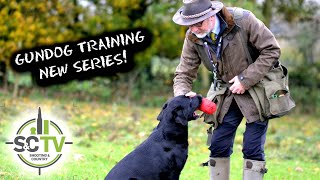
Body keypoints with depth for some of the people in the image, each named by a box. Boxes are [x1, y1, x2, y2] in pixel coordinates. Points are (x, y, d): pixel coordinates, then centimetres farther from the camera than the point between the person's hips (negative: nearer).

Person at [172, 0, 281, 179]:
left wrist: (246, 79, -21)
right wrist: (183, 95, -27)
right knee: (218, 146, 2)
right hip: (226, 93, 4)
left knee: (253, 149, -8)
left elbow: (272, 50, -17)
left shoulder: (243, 20, -23)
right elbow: (184, 74, -4)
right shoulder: (192, 38, -10)